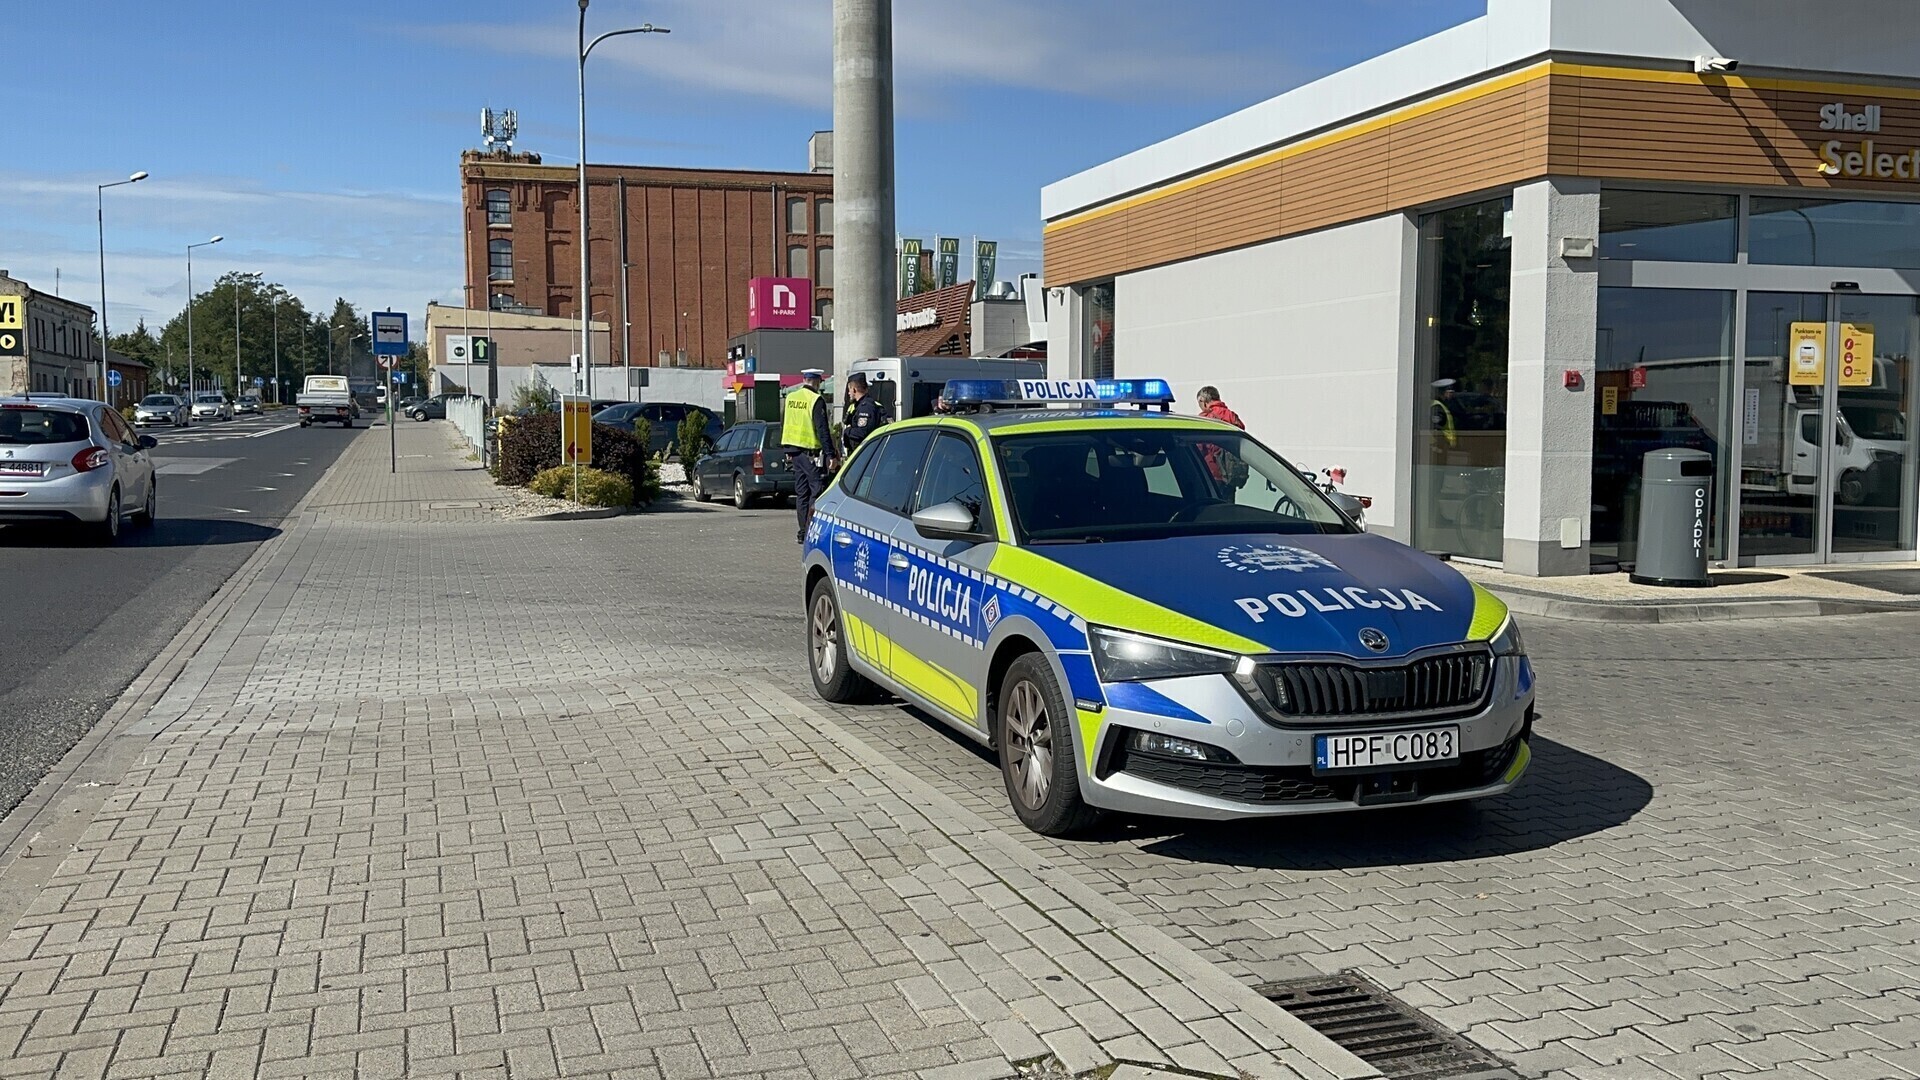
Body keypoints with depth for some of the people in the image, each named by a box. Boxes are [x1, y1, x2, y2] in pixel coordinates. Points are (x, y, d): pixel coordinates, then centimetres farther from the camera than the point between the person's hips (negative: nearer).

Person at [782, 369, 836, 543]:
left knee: (801, 492, 12)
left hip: (793, 451, 7)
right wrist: (830, 455, -16)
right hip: (810, 453, -7)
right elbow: (822, 430, -16)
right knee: (818, 490, -4)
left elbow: (783, 425, 17)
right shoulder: (816, 400, -12)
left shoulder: (790, 398, 10)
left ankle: (802, 532, 14)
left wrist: (786, 450, 24)